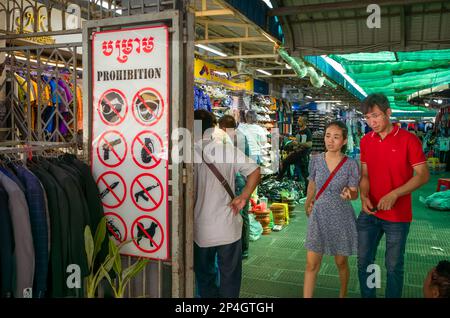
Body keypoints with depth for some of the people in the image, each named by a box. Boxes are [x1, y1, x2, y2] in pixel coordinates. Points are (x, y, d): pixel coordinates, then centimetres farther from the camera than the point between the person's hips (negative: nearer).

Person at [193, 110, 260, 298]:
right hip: (228, 227, 1)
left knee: (204, 275, 18)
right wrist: (243, 197, -1)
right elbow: (255, 171, -6)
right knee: (229, 275, 14)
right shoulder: (229, 149, -5)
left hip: (201, 229, 0)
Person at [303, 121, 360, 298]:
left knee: (341, 263, 15)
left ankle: (343, 295, 39)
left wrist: (348, 194, -30)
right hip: (319, 217, 2)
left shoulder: (351, 165, -12)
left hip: (341, 218, -2)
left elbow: (354, 194, -8)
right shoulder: (316, 160, -4)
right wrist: (308, 204, 20)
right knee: (311, 264, 2)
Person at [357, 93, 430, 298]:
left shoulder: (408, 140, -11)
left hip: (397, 216, -4)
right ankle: (367, 296, 32)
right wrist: (364, 196, -11)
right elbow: (365, 174, 7)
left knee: (393, 266, 9)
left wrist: (394, 194, -24)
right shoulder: (366, 141, 4)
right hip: (370, 213, 5)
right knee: (364, 262, 13)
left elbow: (423, 175, -12)